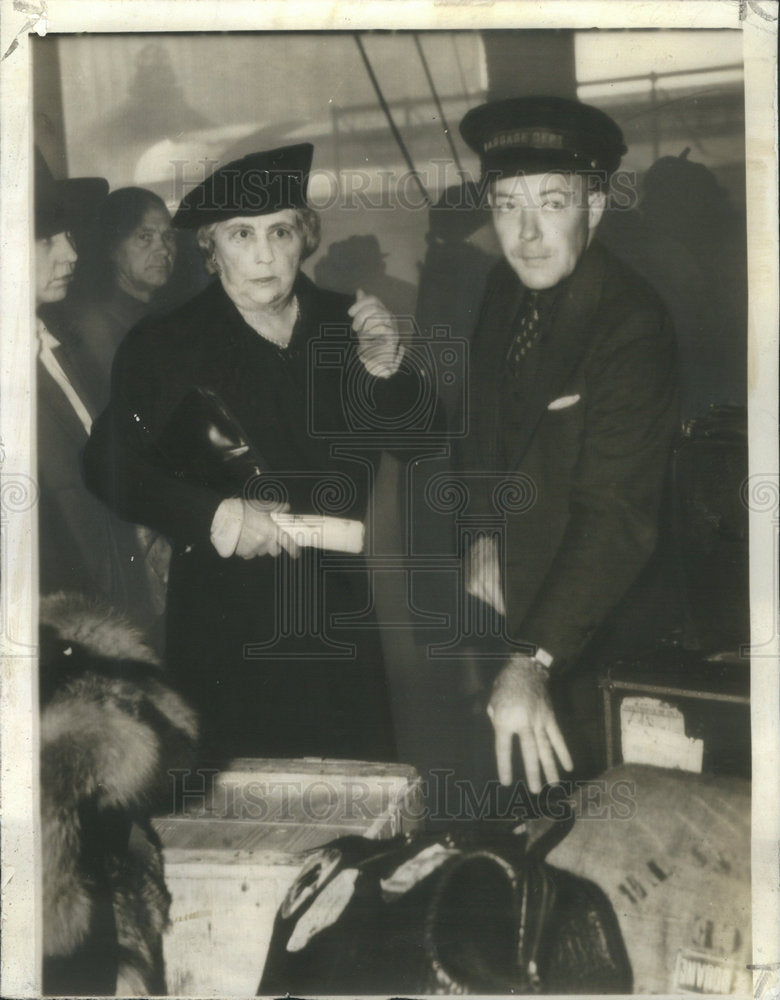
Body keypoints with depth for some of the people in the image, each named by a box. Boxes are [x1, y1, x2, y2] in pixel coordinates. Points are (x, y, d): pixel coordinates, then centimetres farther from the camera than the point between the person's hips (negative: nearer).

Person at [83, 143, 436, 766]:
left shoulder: (345, 327, 7)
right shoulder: (165, 346, -2)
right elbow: (112, 466, -4)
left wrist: (389, 372, -13)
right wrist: (214, 518, -16)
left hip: (340, 618, 3)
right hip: (225, 627, -3)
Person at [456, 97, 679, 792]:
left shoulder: (633, 324, -27)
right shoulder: (506, 289, -3)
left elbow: (615, 515, -33)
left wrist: (534, 661, -39)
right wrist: (483, 531, -3)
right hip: (512, 584, 7)